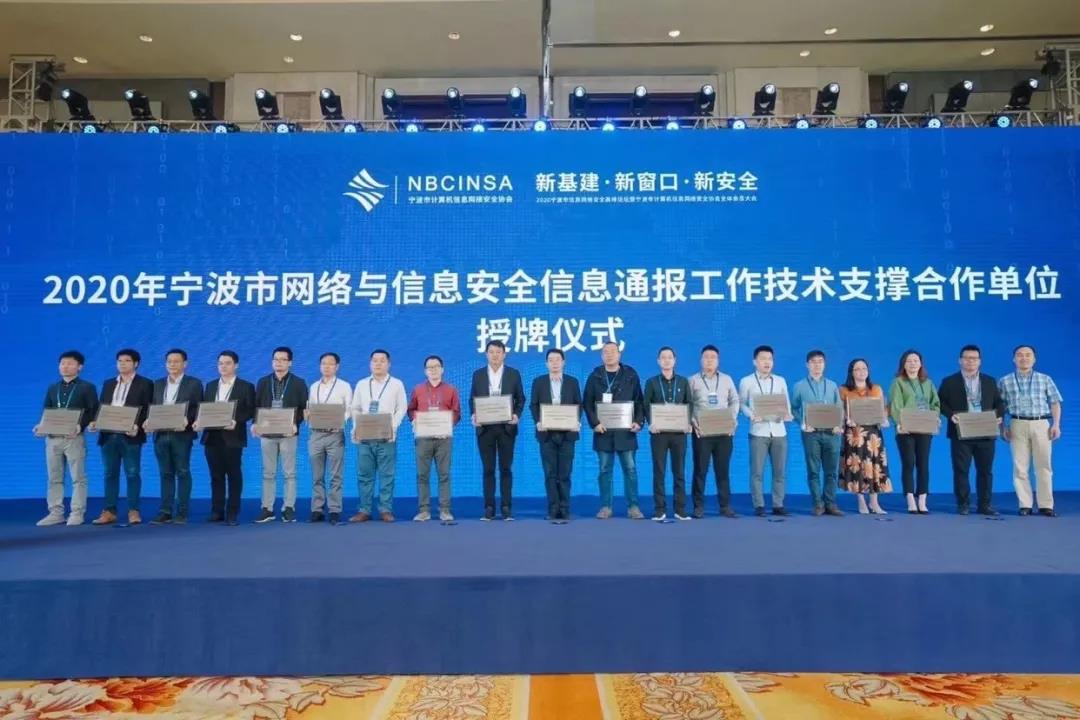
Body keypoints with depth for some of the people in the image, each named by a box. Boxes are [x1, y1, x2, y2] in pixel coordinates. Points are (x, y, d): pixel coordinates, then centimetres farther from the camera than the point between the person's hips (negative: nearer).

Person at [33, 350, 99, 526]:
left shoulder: (87, 387, 2)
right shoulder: (52, 388, 18)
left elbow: (93, 411, -6)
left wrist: (80, 426, -21)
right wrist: (41, 426, -3)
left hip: (74, 437, -5)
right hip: (52, 437, 5)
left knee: (78, 477, -2)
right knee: (54, 478, 7)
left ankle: (77, 513, 1)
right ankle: (55, 513, 13)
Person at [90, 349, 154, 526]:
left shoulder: (145, 384, 2)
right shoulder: (108, 384, 18)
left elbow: (147, 410, -5)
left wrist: (137, 426, -20)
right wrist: (95, 422, -4)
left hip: (130, 435, -5)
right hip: (108, 435, 5)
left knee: (132, 474, -1)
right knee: (110, 474, 7)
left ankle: (133, 511, 4)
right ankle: (109, 511, 12)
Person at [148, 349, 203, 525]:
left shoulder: (194, 383, 2)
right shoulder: (158, 384, 16)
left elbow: (198, 409, -3)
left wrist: (186, 421, -19)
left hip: (182, 434, -4)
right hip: (161, 434, 4)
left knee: (182, 473, 0)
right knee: (166, 474, 7)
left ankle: (182, 512, 4)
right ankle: (165, 512, 10)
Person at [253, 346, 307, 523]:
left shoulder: (298, 383, 2)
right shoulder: (263, 382, 10)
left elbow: (304, 408, -2)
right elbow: (256, 405, 9)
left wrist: (295, 424, -17)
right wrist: (256, 423, -8)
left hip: (288, 433, -2)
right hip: (267, 433, 3)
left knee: (289, 473, 1)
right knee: (268, 473, 7)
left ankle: (289, 508, 6)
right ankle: (267, 509, 12)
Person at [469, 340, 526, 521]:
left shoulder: (514, 374, 4)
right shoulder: (478, 374, 6)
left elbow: (520, 399, 6)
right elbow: (472, 399, 8)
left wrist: (516, 415, -11)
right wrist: (473, 415, -10)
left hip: (506, 427, -1)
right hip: (485, 428, 1)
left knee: (506, 469, 2)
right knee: (488, 469, 4)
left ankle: (506, 507, 8)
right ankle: (489, 507, 9)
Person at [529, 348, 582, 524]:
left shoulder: (572, 382, 7)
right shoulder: (538, 382, 7)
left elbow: (578, 404, 6)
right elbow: (533, 405, 4)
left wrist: (577, 422, -10)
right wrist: (538, 422, -12)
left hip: (567, 433, 0)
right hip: (547, 434, 0)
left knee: (565, 474, 2)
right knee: (550, 474, 3)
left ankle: (564, 511, 9)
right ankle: (554, 511, 8)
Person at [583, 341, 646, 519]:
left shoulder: (630, 375, 5)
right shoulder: (595, 376, 5)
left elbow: (639, 401, 4)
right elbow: (587, 403, 2)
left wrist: (638, 422, -8)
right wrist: (594, 423, -10)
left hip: (625, 430, 0)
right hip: (603, 430, 0)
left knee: (630, 469, 1)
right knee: (605, 470, 4)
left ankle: (633, 507, 8)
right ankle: (605, 507, 10)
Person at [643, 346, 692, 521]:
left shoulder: (683, 381, 10)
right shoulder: (651, 382, 6)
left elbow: (689, 405, 8)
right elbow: (646, 406, 1)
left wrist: (688, 423, -8)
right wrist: (650, 424, -15)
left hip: (679, 432, 1)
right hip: (659, 432, -1)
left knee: (679, 471, 4)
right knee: (659, 472, 1)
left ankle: (680, 509, 10)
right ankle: (659, 510, 6)